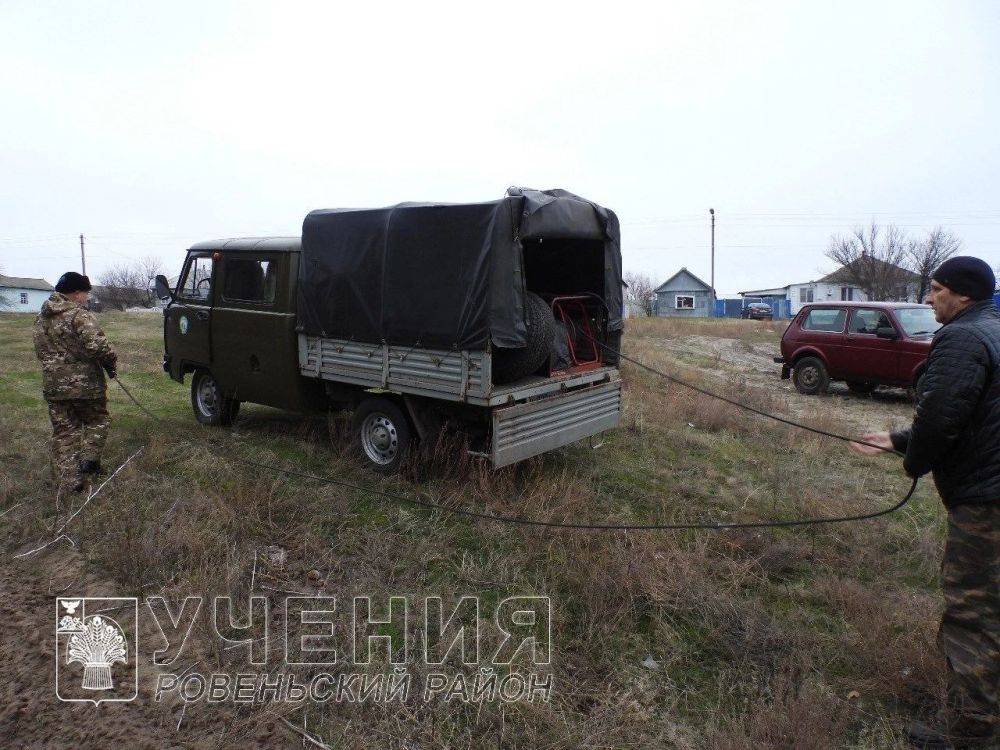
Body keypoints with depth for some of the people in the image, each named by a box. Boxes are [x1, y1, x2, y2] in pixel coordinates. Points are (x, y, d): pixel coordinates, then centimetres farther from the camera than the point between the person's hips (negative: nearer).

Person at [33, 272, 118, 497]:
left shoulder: (41, 318, 12)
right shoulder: (80, 315, -14)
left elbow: (40, 351, 18)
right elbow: (96, 346, -25)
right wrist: (111, 361, -8)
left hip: (53, 385, 6)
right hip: (85, 383, -6)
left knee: (63, 432, 10)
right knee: (97, 420, 17)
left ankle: (68, 482, 9)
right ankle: (89, 459, 2)